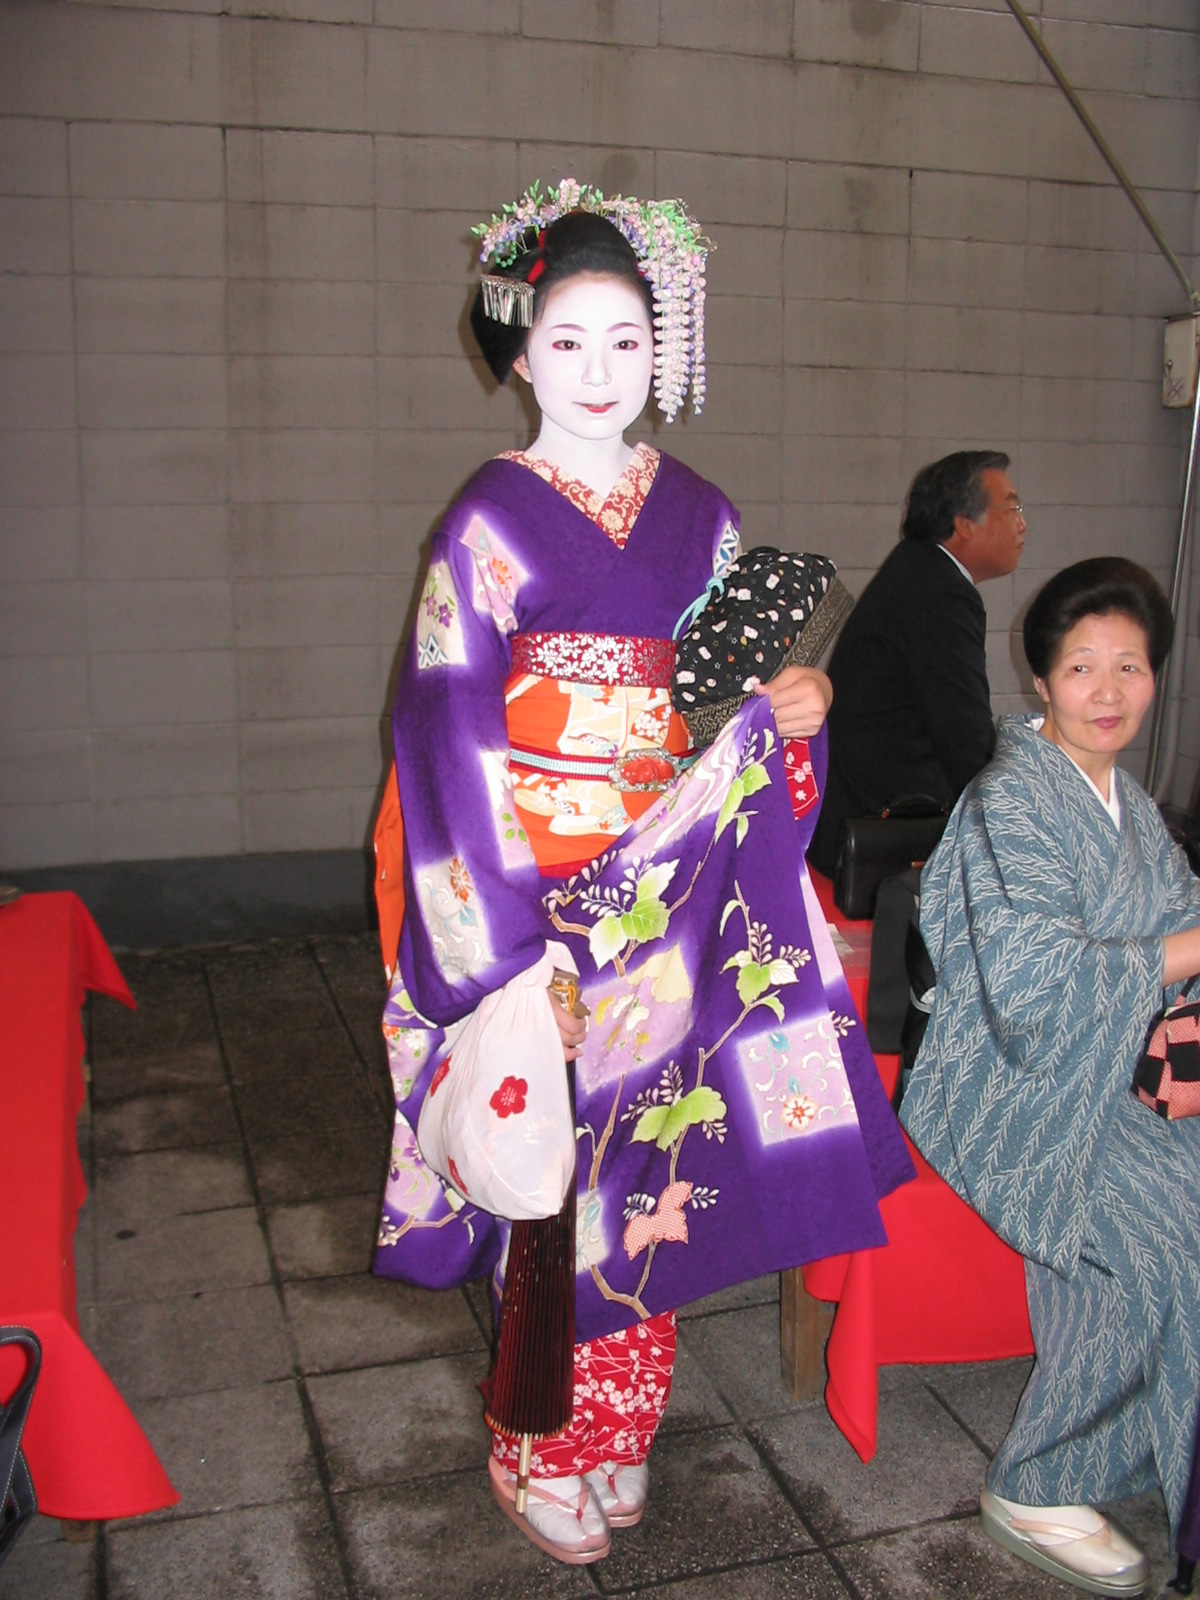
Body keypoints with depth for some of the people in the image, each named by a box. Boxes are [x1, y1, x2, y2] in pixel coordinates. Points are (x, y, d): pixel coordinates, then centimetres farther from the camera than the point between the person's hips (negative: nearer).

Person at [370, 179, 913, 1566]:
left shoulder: (702, 518, 8)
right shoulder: (491, 523, -6)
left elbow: (737, 710, 15)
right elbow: (451, 739, -10)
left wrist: (790, 712, -9)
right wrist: (511, 945, -15)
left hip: (673, 895, 4)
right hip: (533, 899, -4)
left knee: (659, 1158, 10)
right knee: (552, 1163, 4)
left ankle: (619, 1431, 32)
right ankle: (538, 1454, 26)